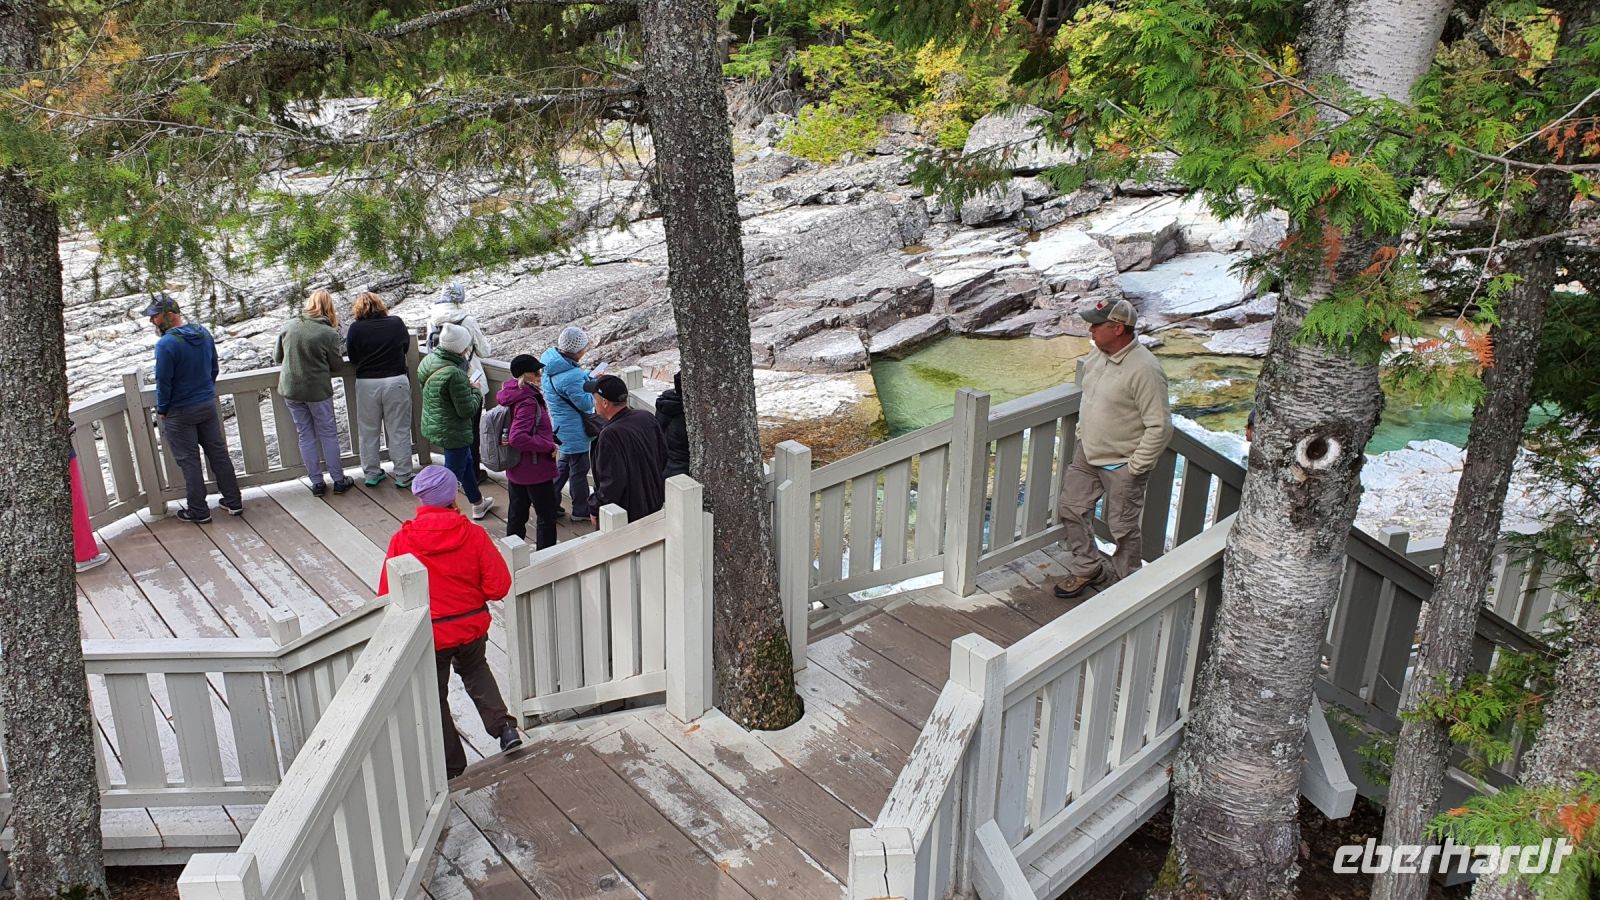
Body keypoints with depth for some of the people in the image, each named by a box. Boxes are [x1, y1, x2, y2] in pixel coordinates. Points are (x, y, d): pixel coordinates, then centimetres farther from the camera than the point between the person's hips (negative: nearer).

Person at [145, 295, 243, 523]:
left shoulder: (166, 344, -22)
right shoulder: (204, 333, 0)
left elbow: (163, 382, -18)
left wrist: (161, 410, -4)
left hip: (180, 412, -6)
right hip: (208, 405, 7)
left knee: (188, 461, 5)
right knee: (218, 453, 14)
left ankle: (198, 511, 14)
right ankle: (234, 501, 21)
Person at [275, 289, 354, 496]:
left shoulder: (288, 326, -5)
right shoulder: (329, 333, -14)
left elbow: (277, 357, 4)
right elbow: (336, 365, -5)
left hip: (290, 389, 3)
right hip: (317, 390, -3)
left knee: (305, 436, 12)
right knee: (328, 434, 10)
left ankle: (317, 482, 17)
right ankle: (338, 480, 15)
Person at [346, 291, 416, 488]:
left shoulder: (356, 328, -6)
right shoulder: (396, 323, -1)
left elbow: (352, 357, 2)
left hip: (367, 383, 0)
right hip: (396, 381, 0)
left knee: (368, 431, 13)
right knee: (399, 431, 7)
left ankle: (371, 474, 21)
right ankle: (402, 476, 10)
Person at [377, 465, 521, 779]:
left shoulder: (402, 541, -16)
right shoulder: (473, 534, -14)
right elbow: (499, 585, -13)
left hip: (429, 634, -2)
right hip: (472, 626, 2)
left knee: (434, 697, 18)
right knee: (475, 670, 33)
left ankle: (451, 764, 29)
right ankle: (503, 726, 22)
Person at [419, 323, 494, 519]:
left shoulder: (429, 360, -3)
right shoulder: (454, 374, -30)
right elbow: (467, 410, -23)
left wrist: (465, 384, 6)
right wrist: (475, 391, -7)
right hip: (453, 433, -10)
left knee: (466, 461, 29)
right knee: (453, 474, 4)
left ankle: (478, 503, 49)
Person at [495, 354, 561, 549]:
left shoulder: (511, 396, 5)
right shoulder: (527, 402, -23)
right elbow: (517, 438, -32)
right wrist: (548, 446, -23)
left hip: (515, 471, 9)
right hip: (535, 470, -9)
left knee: (517, 515, 17)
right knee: (547, 515, 3)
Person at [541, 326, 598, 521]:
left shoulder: (549, 356, -5)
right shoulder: (571, 377, -33)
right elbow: (587, 404, -22)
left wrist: (585, 374, -1)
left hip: (558, 423, 9)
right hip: (573, 429, -9)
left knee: (565, 462, 26)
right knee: (579, 468, 8)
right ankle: (581, 509, 23)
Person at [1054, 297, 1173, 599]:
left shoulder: (1144, 370, -27)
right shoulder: (1098, 353, -2)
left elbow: (1160, 426, -24)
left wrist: (1136, 467, -19)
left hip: (1121, 464, -8)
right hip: (1087, 454, 8)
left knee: (1123, 528, 6)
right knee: (1070, 508, 15)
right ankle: (1088, 568, 35)